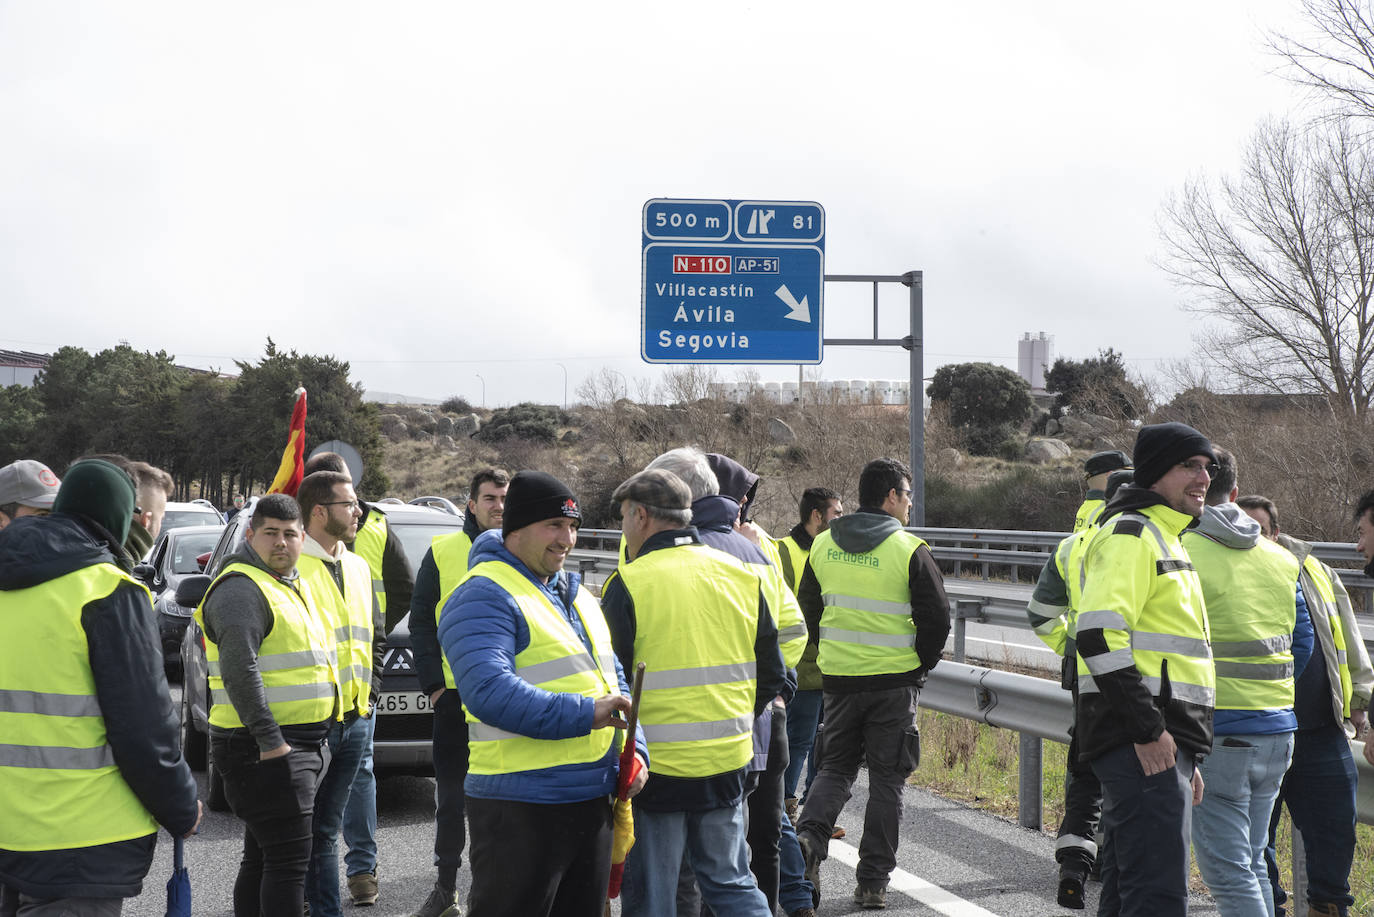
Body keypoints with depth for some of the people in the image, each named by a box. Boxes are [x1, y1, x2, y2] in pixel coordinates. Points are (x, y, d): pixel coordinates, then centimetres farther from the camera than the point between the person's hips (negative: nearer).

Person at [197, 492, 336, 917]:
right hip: (265, 748, -10)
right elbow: (239, 672, -23)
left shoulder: (294, 584, 18)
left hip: (300, 745, 10)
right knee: (288, 860, -12)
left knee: (262, 858, 14)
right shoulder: (241, 590, -14)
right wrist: (270, 741, -25)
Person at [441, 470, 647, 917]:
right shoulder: (484, 596, -13)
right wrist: (583, 714, -25)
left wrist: (635, 748, 6)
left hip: (593, 803, 9)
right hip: (521, 810, -9)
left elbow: (614, 680, 23)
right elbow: (490, 692, -26)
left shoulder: (578, 596, 17)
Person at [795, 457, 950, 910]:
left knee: (835, 767, 17)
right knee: (886, 779, 7)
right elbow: (936, 617, -10)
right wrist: (920, 666, 6)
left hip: (838, 680, 3)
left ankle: (809, 837, -9)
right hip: (894, 682, -3)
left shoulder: (822, 545, 4)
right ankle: (873, 881, 8)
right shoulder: (908, 550, -11)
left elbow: (809, 611, 12)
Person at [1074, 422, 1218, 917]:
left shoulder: (1166, 539, 24)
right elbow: (1099, 635, -22)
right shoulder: (1129, 534, -9)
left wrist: (1186, 759, 26)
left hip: (1158, 744, 10)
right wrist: (1148, 731, -22)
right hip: (1142, 745, -10)